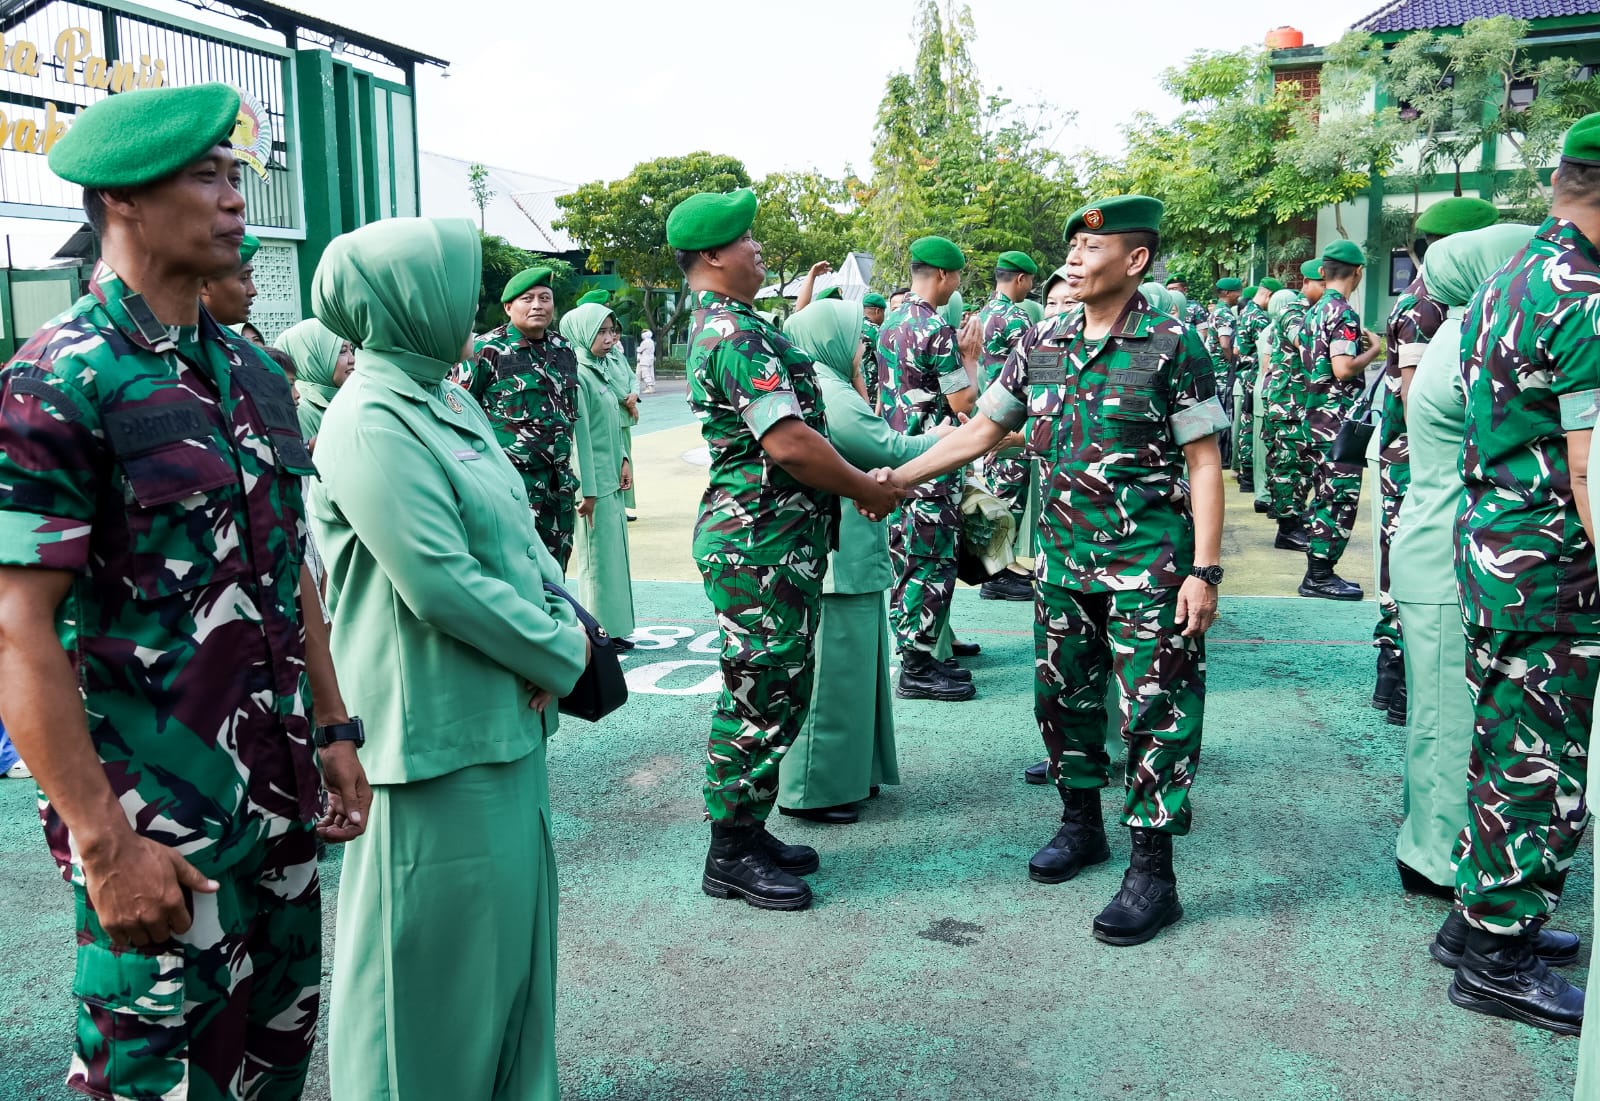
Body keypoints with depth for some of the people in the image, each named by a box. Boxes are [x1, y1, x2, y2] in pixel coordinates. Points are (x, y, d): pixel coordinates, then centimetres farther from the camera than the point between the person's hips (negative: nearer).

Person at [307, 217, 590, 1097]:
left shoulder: (449, 401, 11)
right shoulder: (372, 424, -18)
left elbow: (519, 531, 13)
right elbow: (441, 585, -23)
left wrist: (566, 624, -2)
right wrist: (561, 655, -12)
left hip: (504, 712, 9)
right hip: (437, 725, -9)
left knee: (509, 915, 20)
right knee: (442, 933, 5)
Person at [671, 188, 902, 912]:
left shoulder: (717, 325, 16)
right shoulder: (739, 335, -19)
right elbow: (790, 444, -24)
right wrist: (869, 491, -12)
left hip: (770, 539, 11)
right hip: (761, 543, -11)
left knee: (777, 691, 18)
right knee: (760, 696, -1)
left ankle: (747, 831, 29)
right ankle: (730, 857, 12)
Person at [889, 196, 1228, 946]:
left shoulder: (1172, 346, -9)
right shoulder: (1041, 344, 6)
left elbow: (1204, 463, -8)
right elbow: (980, 432, 10)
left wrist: (1205, 569, -14)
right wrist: (892, 479, 3)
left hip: (1148, 567, -5)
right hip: (1062, 561, 6)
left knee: (1153, 713, -2)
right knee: (1062, 696, 14)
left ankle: (1152, 871, 8)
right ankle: (1081, 825, 34)